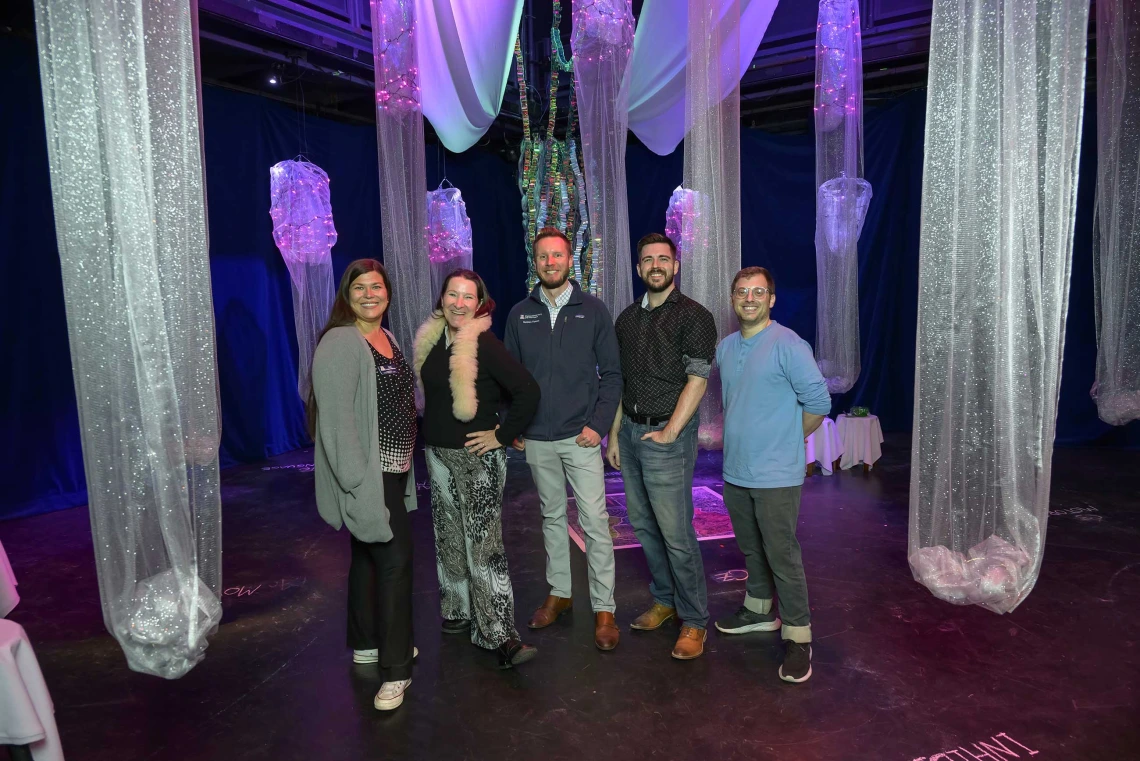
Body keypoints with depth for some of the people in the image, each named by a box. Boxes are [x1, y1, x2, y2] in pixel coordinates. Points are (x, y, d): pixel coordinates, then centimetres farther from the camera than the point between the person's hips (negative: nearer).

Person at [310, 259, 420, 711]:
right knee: (394, 559, -7)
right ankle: (395, 670, 5)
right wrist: (358, 482, -25)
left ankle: (366, 644, 35)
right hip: (366, 474, -9)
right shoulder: (340, 343, -16)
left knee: (368, 554, 19)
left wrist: (404, 464, 19)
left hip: (392, 470, 9)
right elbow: (336, 417, -23)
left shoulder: (387, 339, 13)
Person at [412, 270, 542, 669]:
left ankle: (500, 635, -2)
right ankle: (459, 610, 33)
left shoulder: (485, 345, -16)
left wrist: (502, 434, -17)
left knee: (484, 545, -8)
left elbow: (528, 390, -22)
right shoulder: (432, 340, 6)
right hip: (439, 453, 7)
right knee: (450, 537, 17)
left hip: (477, 456, -7)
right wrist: (432, 434, 14)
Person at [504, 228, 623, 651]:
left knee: (595, 522, -3)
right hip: (537, 440, 3)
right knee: (552, 517, 15)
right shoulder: (520, 315, 6)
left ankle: (603, 609, 8)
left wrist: (598, 424, -9)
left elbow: (612, 373, 0)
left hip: (580, 437, -3)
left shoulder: (593, 310, -1)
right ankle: (558, 593, 30)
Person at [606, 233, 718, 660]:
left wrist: (668, 433, -15)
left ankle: (694, 620, 11)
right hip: (630, 432, 7)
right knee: (643, 524, 14)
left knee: (676, 533, -3)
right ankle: (664, 599, 31)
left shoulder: (693, 317, -7)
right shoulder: (627, 318, 12)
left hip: (667, 436, -6)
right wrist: (614, 434, 10)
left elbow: (697, 380, -12)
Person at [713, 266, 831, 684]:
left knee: (782, 556, -1)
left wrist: (786, 440, -1)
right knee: (751, 550, 20)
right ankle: (759, 611, 39)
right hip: (735, 471, 7)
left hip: (775, 476, -7)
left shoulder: (788, 345, -14)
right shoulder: (726, 347, 9)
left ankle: (797, 636, 13)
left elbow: (818, 401, -13)